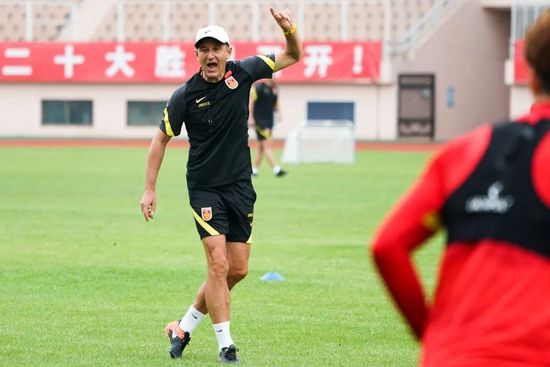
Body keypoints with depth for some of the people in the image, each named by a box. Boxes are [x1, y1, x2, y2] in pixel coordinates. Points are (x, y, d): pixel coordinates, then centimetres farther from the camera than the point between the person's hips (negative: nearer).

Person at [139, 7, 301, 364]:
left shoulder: (242, 73, -2)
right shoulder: (185, 96, -11)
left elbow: (293, 56, 7)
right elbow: (161, 140, 0)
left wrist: (289, 29, -14)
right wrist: (150, 189, -3)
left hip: (240, 186, 4)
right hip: (205, 188, -4)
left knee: (238, 269, 5)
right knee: (218, 263, -15)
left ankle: (185, 326, 21)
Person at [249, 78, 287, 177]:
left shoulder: (275, 88, 11)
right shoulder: (258, 87, -11)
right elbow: (250, 101, -13)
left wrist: (278, 112, 1)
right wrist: (251, 118, -17)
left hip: (269, 120, 8)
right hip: (259, 120, -8)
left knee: (261, 147, 12)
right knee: (267, 144, -13)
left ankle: (254, 169, 21)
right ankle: (276, 169, -20)